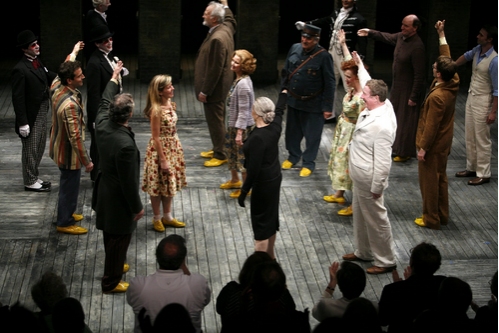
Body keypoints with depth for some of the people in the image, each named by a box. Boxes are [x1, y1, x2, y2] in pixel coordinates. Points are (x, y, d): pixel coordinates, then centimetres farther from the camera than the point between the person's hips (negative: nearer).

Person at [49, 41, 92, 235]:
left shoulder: (56, 86, -9)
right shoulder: (70, 104, -35)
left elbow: (66, 69, 17)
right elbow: (75, 137, -32)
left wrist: (73, 52, 32)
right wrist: (86, 161, -22)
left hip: (60, 147, 9)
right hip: (69, 153, -9)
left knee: (67, 184, 26)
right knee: (70, 186, 8)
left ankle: (66, 214, 43)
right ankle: (64, 223, 24)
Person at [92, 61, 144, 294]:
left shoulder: (102, 125, -14)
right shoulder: (125, 144, -36)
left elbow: (104, 103, 11)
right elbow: (128, 181, -27)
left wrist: (114, 78, 25)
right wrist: (137, 207, -13)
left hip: (105, 192, 8)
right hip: (118, 199, -8)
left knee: (111, 236, 28)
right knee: (119, 240, 11)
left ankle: (114, 266, 49)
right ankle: (111, 282, 26)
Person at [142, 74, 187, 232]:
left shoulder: (170, 104, 0)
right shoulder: (156, 110, -24)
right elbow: (156, 137, -20)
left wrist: (177, 148, 14)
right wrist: (163, 160, -18)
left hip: (173, 148, 8)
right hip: (160, 150, -8)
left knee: (169, 183, 19)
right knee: (158, 185, 8)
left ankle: (167, 216, 34)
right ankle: (156, 219, 24)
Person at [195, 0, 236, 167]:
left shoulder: (217, 39, -28)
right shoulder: (226, 27, 0)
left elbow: (215, 69, -26)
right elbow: (230, 18, 29)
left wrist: (204, 91, -20)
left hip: (214, 88, -10)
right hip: (219, 85, 10)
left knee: (215, 121, 0)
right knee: (216, 119, 20)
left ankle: (221, 155, 9)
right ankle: (217, 149, 33)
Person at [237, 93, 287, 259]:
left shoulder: (257, 138, -28)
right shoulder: (275, 127, -4)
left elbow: (253, 169, -25)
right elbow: (280, 110, 19)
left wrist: (244, 191, -16)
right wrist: (284, 92, 37)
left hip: (263, 183, -9)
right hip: (275, 178, 9)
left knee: (261, 222, 0)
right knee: (270, 217, 21)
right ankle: (270, 256, 36)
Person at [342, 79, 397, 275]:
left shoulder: (382, 126, -33)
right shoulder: (374, 109, -8)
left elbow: (383, 162, -28)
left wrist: (376, 188, -23)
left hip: (369, 181, -10)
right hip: (360, 177, 10)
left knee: (376, 220, 7)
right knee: (360, 215, 25)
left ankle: (385, 262, 24)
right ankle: (363, 252, 45)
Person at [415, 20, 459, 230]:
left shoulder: (437, 96, -31)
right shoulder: (454, 83, -8)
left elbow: (431, 126, -25)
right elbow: (447, 59, 8)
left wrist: (423, 148, -16)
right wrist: (442, 35, 10)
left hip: (433, 145, -9)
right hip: (444, 143, 9)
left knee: (429, 180, 6)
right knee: (441, 177, 20)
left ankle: (431, 219, 17)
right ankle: (442, 215, 31)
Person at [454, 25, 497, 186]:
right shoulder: (478, 50, -1)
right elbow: (467, 56, 26)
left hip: (483, 101, -8)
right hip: (471, 97, 8)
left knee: (482, 139, -2)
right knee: (469, 136, 16)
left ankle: (483, 174, 6)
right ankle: (471, 168, 28)